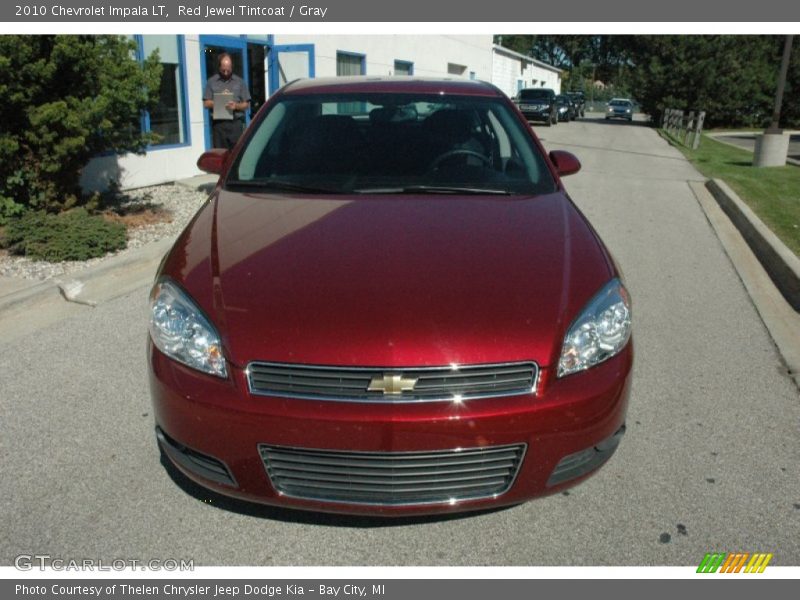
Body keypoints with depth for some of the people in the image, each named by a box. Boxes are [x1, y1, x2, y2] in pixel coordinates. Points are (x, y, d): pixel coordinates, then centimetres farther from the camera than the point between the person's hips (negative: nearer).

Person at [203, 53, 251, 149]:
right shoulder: (211, 82, 12)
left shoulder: (240, 82, 12)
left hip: (236, 123, 0)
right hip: (218, 123, 0)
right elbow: (206, 103, 8)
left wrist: (236, 106, -12)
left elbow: (246, 105, 9)